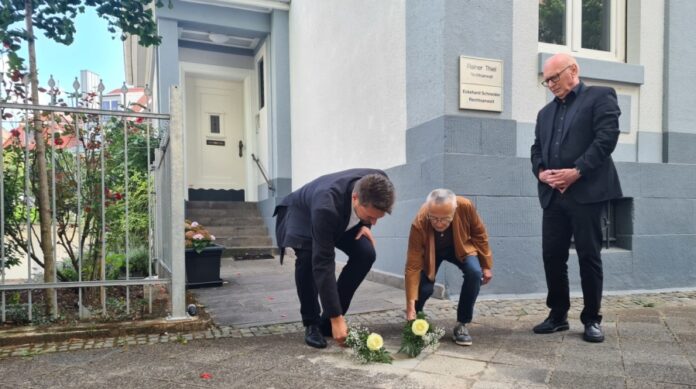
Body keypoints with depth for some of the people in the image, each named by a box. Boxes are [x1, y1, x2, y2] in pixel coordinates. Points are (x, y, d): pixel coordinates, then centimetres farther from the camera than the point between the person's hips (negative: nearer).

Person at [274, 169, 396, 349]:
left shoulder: (378, 182, -31)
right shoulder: (327, 206, -45)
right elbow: (323, 264, -41)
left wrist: (365, 224, -16)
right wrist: (336, 317, -39)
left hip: (344, 218, 5)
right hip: (301, 215, -5)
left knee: (366, 253, -18)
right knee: (308, 258, -33)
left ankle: (326, 321, -3)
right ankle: (312, 323, -9)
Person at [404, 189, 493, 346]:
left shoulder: (465, 206, -35)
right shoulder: (419, 224, -38)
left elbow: (479, 233, -13)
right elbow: (413, 266, -34)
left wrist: (486, 265, -8)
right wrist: (411, 305, -37)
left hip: (461, 247, 1)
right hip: (431, 251, -1)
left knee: (475, 273, -27)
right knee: (424, 287, -22)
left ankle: (461, 325, -8)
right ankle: (414, 321, 14)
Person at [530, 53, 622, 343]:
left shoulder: (600, 97, 4)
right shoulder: (546, 112, 22)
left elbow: (607, 137, -9)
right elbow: (537, 149, 16)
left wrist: (577, 171, -17)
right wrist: (541, 172, -5)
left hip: (587, 192, -5)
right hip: (553, 194, 6)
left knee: (589, 256, 1)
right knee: (552, 256, 5)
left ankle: (592, 319, 14)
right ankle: (558, 315, 18)